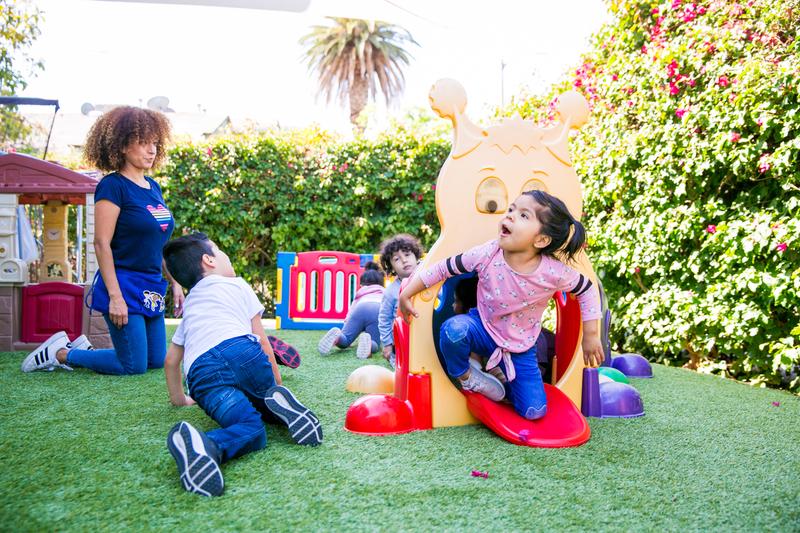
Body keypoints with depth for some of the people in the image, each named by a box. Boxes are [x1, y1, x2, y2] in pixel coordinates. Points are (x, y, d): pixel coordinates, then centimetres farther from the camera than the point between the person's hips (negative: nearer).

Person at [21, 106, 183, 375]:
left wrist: (175, 283, 14)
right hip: (124, 286, -8)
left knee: (156, 361, 11)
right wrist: (115, 296, -19)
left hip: (153, 289, 8)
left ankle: (84, 348, 26)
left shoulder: (153, 187, 12)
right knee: (134, 366, -4)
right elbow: (101, 243, -16)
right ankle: (60, 353, 13)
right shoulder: (113, 186, -12)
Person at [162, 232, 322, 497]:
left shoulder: (188, 306, 38)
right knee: (266, 410, 22)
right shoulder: (236, 285, 25)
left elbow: (171, 360, 40)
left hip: (200, 371, 2)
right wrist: (274, 377, 31)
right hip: (240, 349, -2)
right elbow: (261, 338, 21)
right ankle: (279, 402, -17)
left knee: (252, 429, -13)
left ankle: (193, 443, -46)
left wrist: (179, 398, 54)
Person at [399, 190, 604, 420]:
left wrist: (591, 336, -2)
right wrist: (407, 294, -7)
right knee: (453, 329, -36)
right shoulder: (487, 254, -23)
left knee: (534, 412, -4)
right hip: (483, 329, -1)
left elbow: (587, 290, -6)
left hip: (520, 348, 1)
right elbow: (443, 268, -11)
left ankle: (506, 375, 25)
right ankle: (465, 376, -4)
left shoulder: (554, 272, -24)